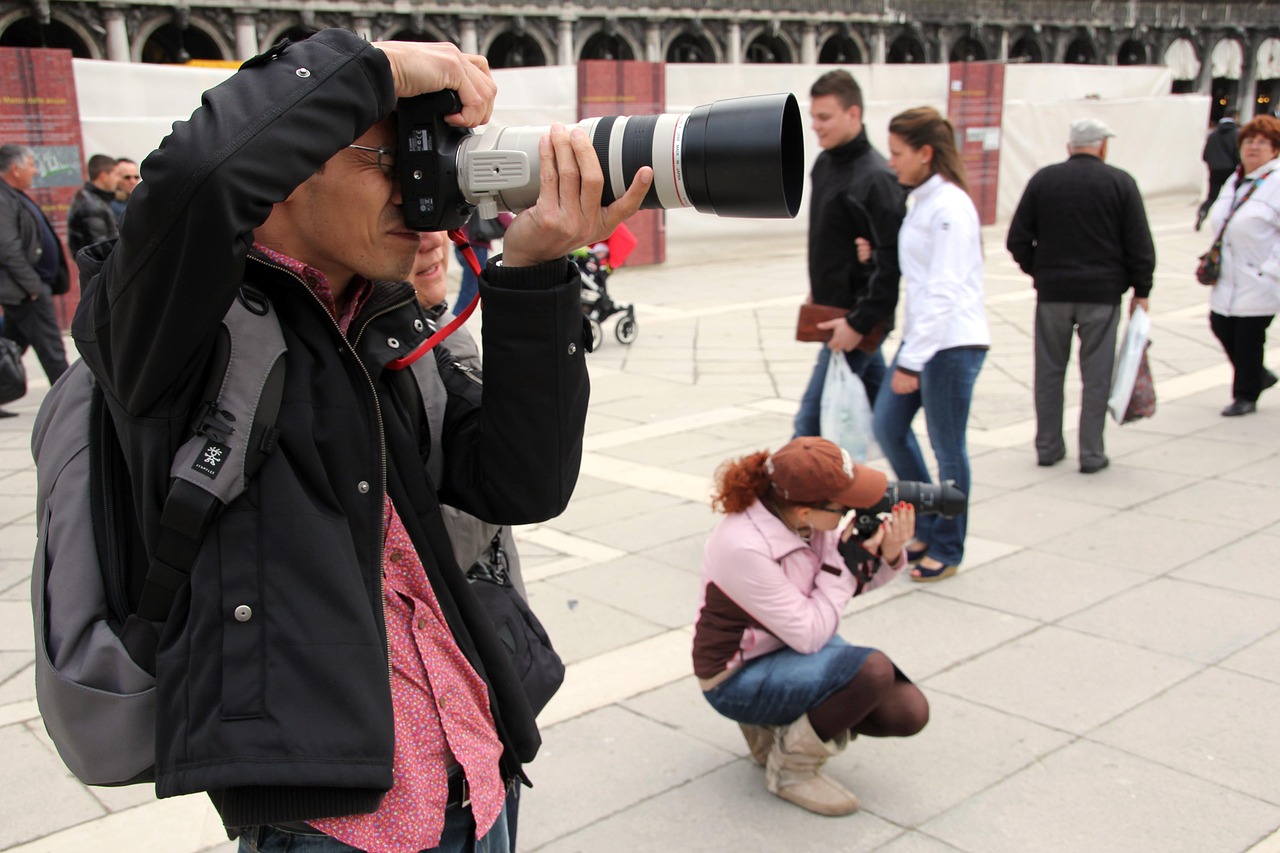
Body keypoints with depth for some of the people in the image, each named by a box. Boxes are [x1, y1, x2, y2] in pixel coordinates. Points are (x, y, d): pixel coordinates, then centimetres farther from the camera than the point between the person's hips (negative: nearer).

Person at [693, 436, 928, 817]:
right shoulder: (744, 548, -32)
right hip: (740, 678, -8)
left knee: (908, 712, -6)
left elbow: (854, 583, 5)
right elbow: (810, 636, -25)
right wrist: (845, 564, -21)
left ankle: (780, 723, 13)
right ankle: (791, 768, -6)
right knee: (873, 670, -30)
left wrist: (888, 554, -15)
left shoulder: (809, 517, -11)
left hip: (798, 645, 8)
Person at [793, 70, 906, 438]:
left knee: (811, 422, -6)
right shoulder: (824, 164, 9)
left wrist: (860, 321, -22)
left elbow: (893, 260, -23)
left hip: (858, 317, -9)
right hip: (834, 311, 9)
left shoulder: (875, 178, -18)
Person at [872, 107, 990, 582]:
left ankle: (946, 550, 19)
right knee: (887, 425, 11)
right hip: (921, 337, 9)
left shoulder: (950, 207, -16)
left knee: (947, 449, 3)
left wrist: (912, 362, -21)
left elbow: (945, 292, -21)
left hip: (953, 343, -9)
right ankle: (926, 525, 27)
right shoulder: (920, 200, 12)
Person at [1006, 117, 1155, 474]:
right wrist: (1141, 291, 7)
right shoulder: (1120, 183, -3)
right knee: (1096, 375, 5)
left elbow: (1018, 240, 2)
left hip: (1052, 291, 2)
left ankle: (1048, 446, 18)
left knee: (1049, 371, 12)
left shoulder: (1043, 180, 2)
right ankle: (1091, 453, 7)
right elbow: (1140, 245, -3)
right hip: (1102, 293, -2)